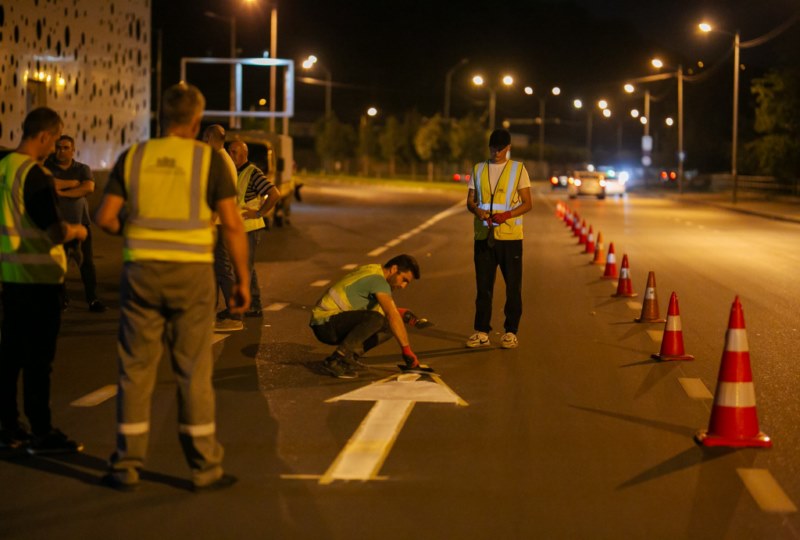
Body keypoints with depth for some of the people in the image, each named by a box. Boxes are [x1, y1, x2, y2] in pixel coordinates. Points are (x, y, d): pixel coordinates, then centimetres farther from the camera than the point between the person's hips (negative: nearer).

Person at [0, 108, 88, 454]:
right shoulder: (35, 175, -17)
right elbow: (54, 231, -20)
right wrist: (76, 231, -2)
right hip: (39, 276, -8)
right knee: (38, 357, -2)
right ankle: (41, 434, 3)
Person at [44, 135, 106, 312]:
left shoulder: (82, 169, 6)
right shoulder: (48, 166, 4)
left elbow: (89, 187, -13)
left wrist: (62, 192, -15)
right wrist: (74, 183, -13)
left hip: (80, 222, 1)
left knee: (86, 262, -3)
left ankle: (92, 299, 1)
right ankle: (62, 299, 12)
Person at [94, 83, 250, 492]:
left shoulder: (133, 158, 3)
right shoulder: (208, 159, -3)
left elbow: (105, 217, -1)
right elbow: (232, 224, -7)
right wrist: (243, 279, 0)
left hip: (141, 271, 2)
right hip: (191, 273, -2)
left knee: (136, 369, 8)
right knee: (194, 371, 4)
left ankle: (127, 466, 13)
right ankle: (205, 468, 10)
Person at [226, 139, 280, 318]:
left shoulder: (253, 173, -13)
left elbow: (275, 194, -20)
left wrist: (259, 213, -17)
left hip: (249, 229, -9)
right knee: (247, 268, 14)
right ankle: (254, 306, 22)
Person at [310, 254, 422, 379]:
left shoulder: (374, 273, 14)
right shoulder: (378, 280, -17)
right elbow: (392, 315, -28)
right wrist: (406, 350, -29)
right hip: (325, 323, -10)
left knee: (388, 327, 3)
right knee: (375, 319, -33)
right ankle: (335, 361, -25)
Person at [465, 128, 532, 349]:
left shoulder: (518, 169, 2)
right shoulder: (478, 169, 12)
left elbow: (527, 203, -1)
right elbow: (470, 201, 11)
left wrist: (507, 215, -18)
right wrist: (477, 211, -12)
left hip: (510, 235, -2)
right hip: (483, 235, 3)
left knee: (513, 286, 0)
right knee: (483, 285, 4)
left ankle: (511, 331, 8)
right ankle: (481, 331, 9)